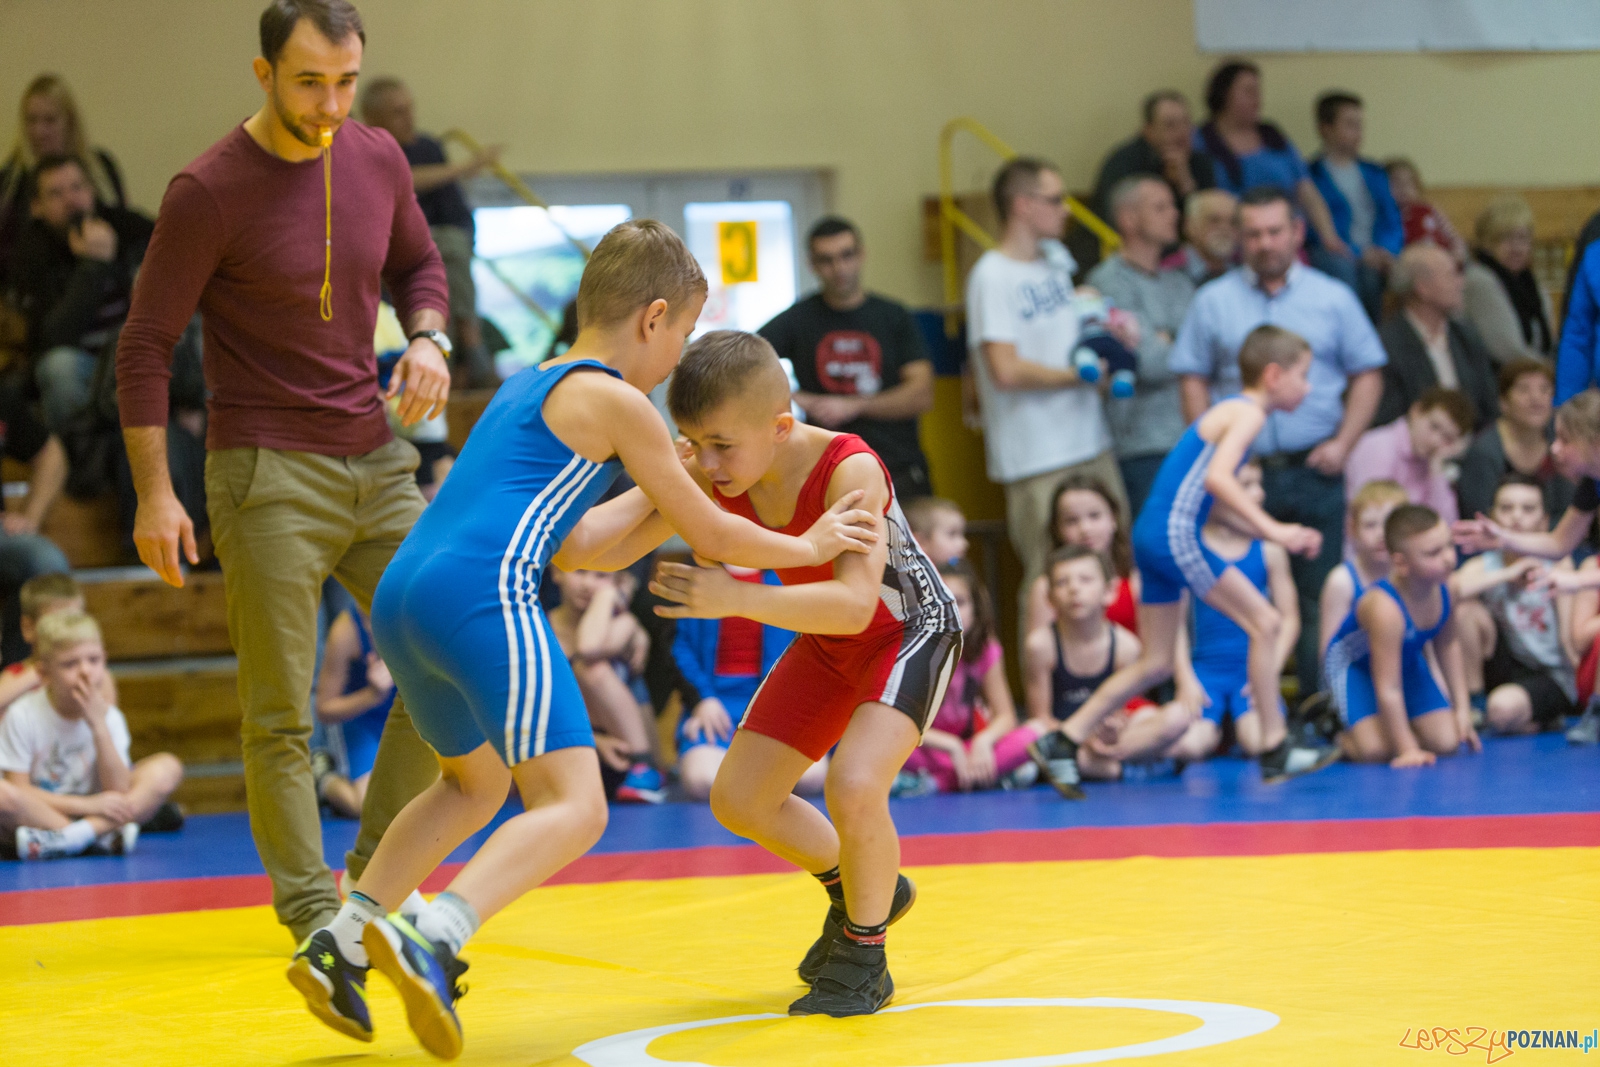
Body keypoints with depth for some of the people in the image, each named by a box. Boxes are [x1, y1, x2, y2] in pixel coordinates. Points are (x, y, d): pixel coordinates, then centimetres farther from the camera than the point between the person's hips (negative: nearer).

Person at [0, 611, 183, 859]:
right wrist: (88, 805, -22)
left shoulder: (109, 717, -5)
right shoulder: (23, 716, -13)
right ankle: (107, 838, -26)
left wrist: (99, 726, -22)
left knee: (167, 768, -16)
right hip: (37, 814, -3)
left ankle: (78, 835, -33)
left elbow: (119, 792, -14)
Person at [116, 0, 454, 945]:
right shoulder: (210, 192, -12)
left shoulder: (378, 159, 3)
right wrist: (155, 493, -11)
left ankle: (372, 874, 15)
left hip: (376, 458, 6)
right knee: (281, 716, -2)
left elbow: (418, 265, 21)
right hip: (269, 475, -6)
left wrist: (428, 340, -1)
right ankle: (310, 912, 8)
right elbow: (146, 344, -7)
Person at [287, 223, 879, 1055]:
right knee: (574, 806, -10)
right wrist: (805, 547, 28)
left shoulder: (522, 389, 29)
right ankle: (431, 939, -32)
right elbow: (711, 535, 12)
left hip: (401, 600, 9)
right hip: (484, 597, -9)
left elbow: (578, 549, 34)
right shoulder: (615, 402, 5)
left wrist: (665, 492, 36)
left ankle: (341, 943, 20)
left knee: (476, 781, 30)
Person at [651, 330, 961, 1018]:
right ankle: (864, 891, 30)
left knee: (853, 786, -28)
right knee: (737, 799, 4)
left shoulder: (849, 471, -36)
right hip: (825, 644, 7)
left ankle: (863, 957, -3)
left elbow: (855, 604, -47)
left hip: (908, 630, -7)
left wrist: (735, 598, -57)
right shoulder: (713, 472, -20)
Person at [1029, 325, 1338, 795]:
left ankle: (1062, 743, 13)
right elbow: (1217, 476, -24)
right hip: (1175, 532, -10)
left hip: (1154, 537, 10)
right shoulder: (1248, 413, -8)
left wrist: (1275, 531, 26)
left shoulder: (1232, 411, 21)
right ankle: (1276, 749, -1)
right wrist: (1271, 529, -27)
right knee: (1264, 623, -5)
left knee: (1156, 663, 13)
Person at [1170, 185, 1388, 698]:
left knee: (1320, 597, -1)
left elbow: (1368, 373, 10)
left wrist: (1343, 442, -3)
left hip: (1315, 469, 0)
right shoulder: (1214, 301, 8)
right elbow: (1192, 378, 7)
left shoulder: (1333, 298, 9)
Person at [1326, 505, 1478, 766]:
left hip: (1407, 660, 7)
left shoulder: (1443, 588, -20)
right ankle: (1343, 740, 9)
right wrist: (1407, 750, -34)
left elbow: (1447, 644, 2)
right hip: (1354, 664, -7)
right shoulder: (1384, 608, -42)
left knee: (1446, 742, -4)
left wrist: (1462, 709, 3)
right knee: (1375, 750, -26)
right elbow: (1388, 689, -36)